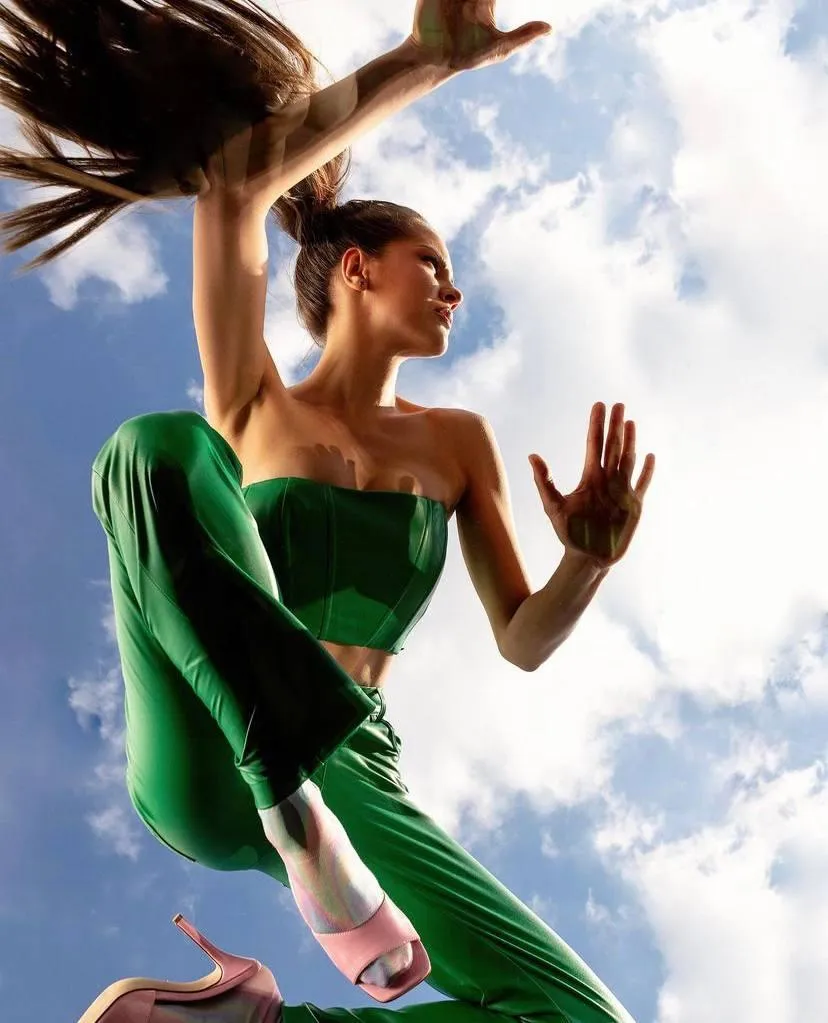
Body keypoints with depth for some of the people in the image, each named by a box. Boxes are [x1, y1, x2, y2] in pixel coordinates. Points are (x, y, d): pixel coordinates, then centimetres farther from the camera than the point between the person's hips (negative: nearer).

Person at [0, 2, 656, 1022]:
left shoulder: (457, 441, 17)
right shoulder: (253, 408, 8)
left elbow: (523, 641, 13)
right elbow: (234, 181, -6)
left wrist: (587, 561, -8)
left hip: (352, 774, 3)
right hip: (213, 764, -3)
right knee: (162, 445, -29)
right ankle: (300, 826, -37)